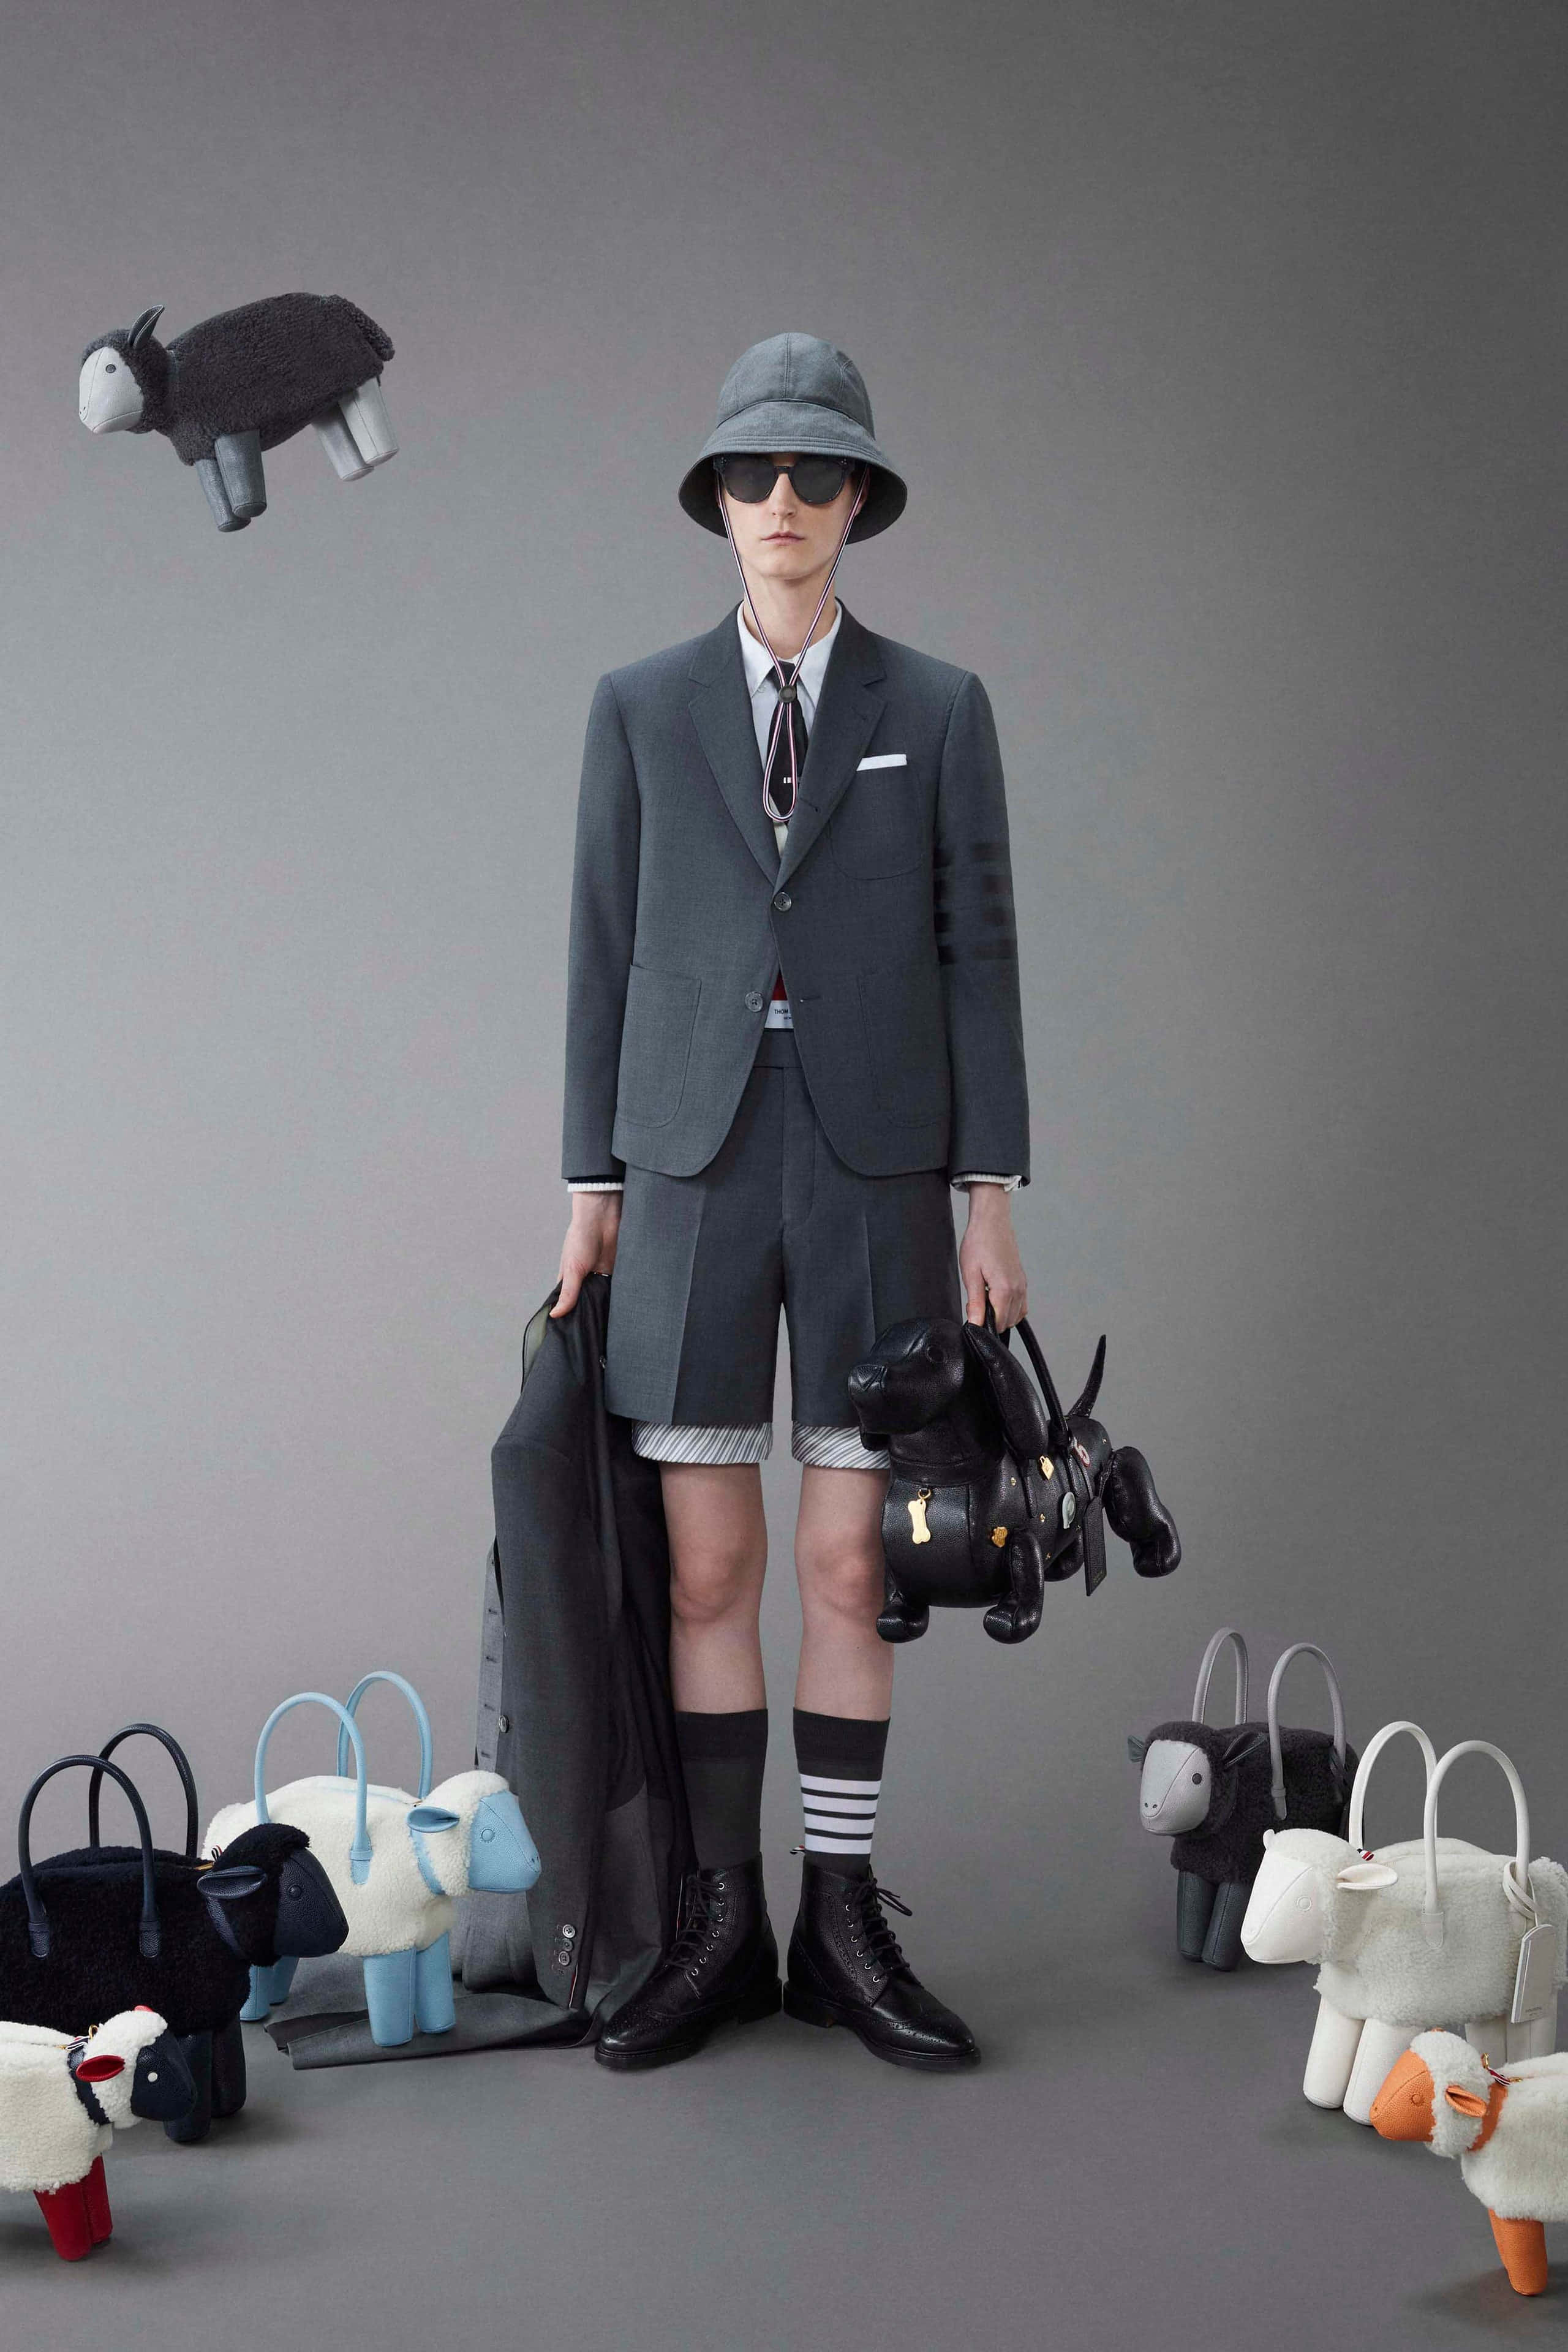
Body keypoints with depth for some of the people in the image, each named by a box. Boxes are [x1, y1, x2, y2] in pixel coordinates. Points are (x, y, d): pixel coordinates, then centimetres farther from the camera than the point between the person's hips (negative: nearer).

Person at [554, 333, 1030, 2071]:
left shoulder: (941, 711, 5)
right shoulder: (639, 709, 6)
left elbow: (976, 954, 3)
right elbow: (607, 953, 6)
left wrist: (991, 1198, -3)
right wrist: (593, 1188, 3)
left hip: (873, 1177, 0)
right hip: (696, 1174, 1)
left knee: (848, 1566, 2)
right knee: (707, 1568, 2)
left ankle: (843, 1928, 14)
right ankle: (720, 1926, 14)